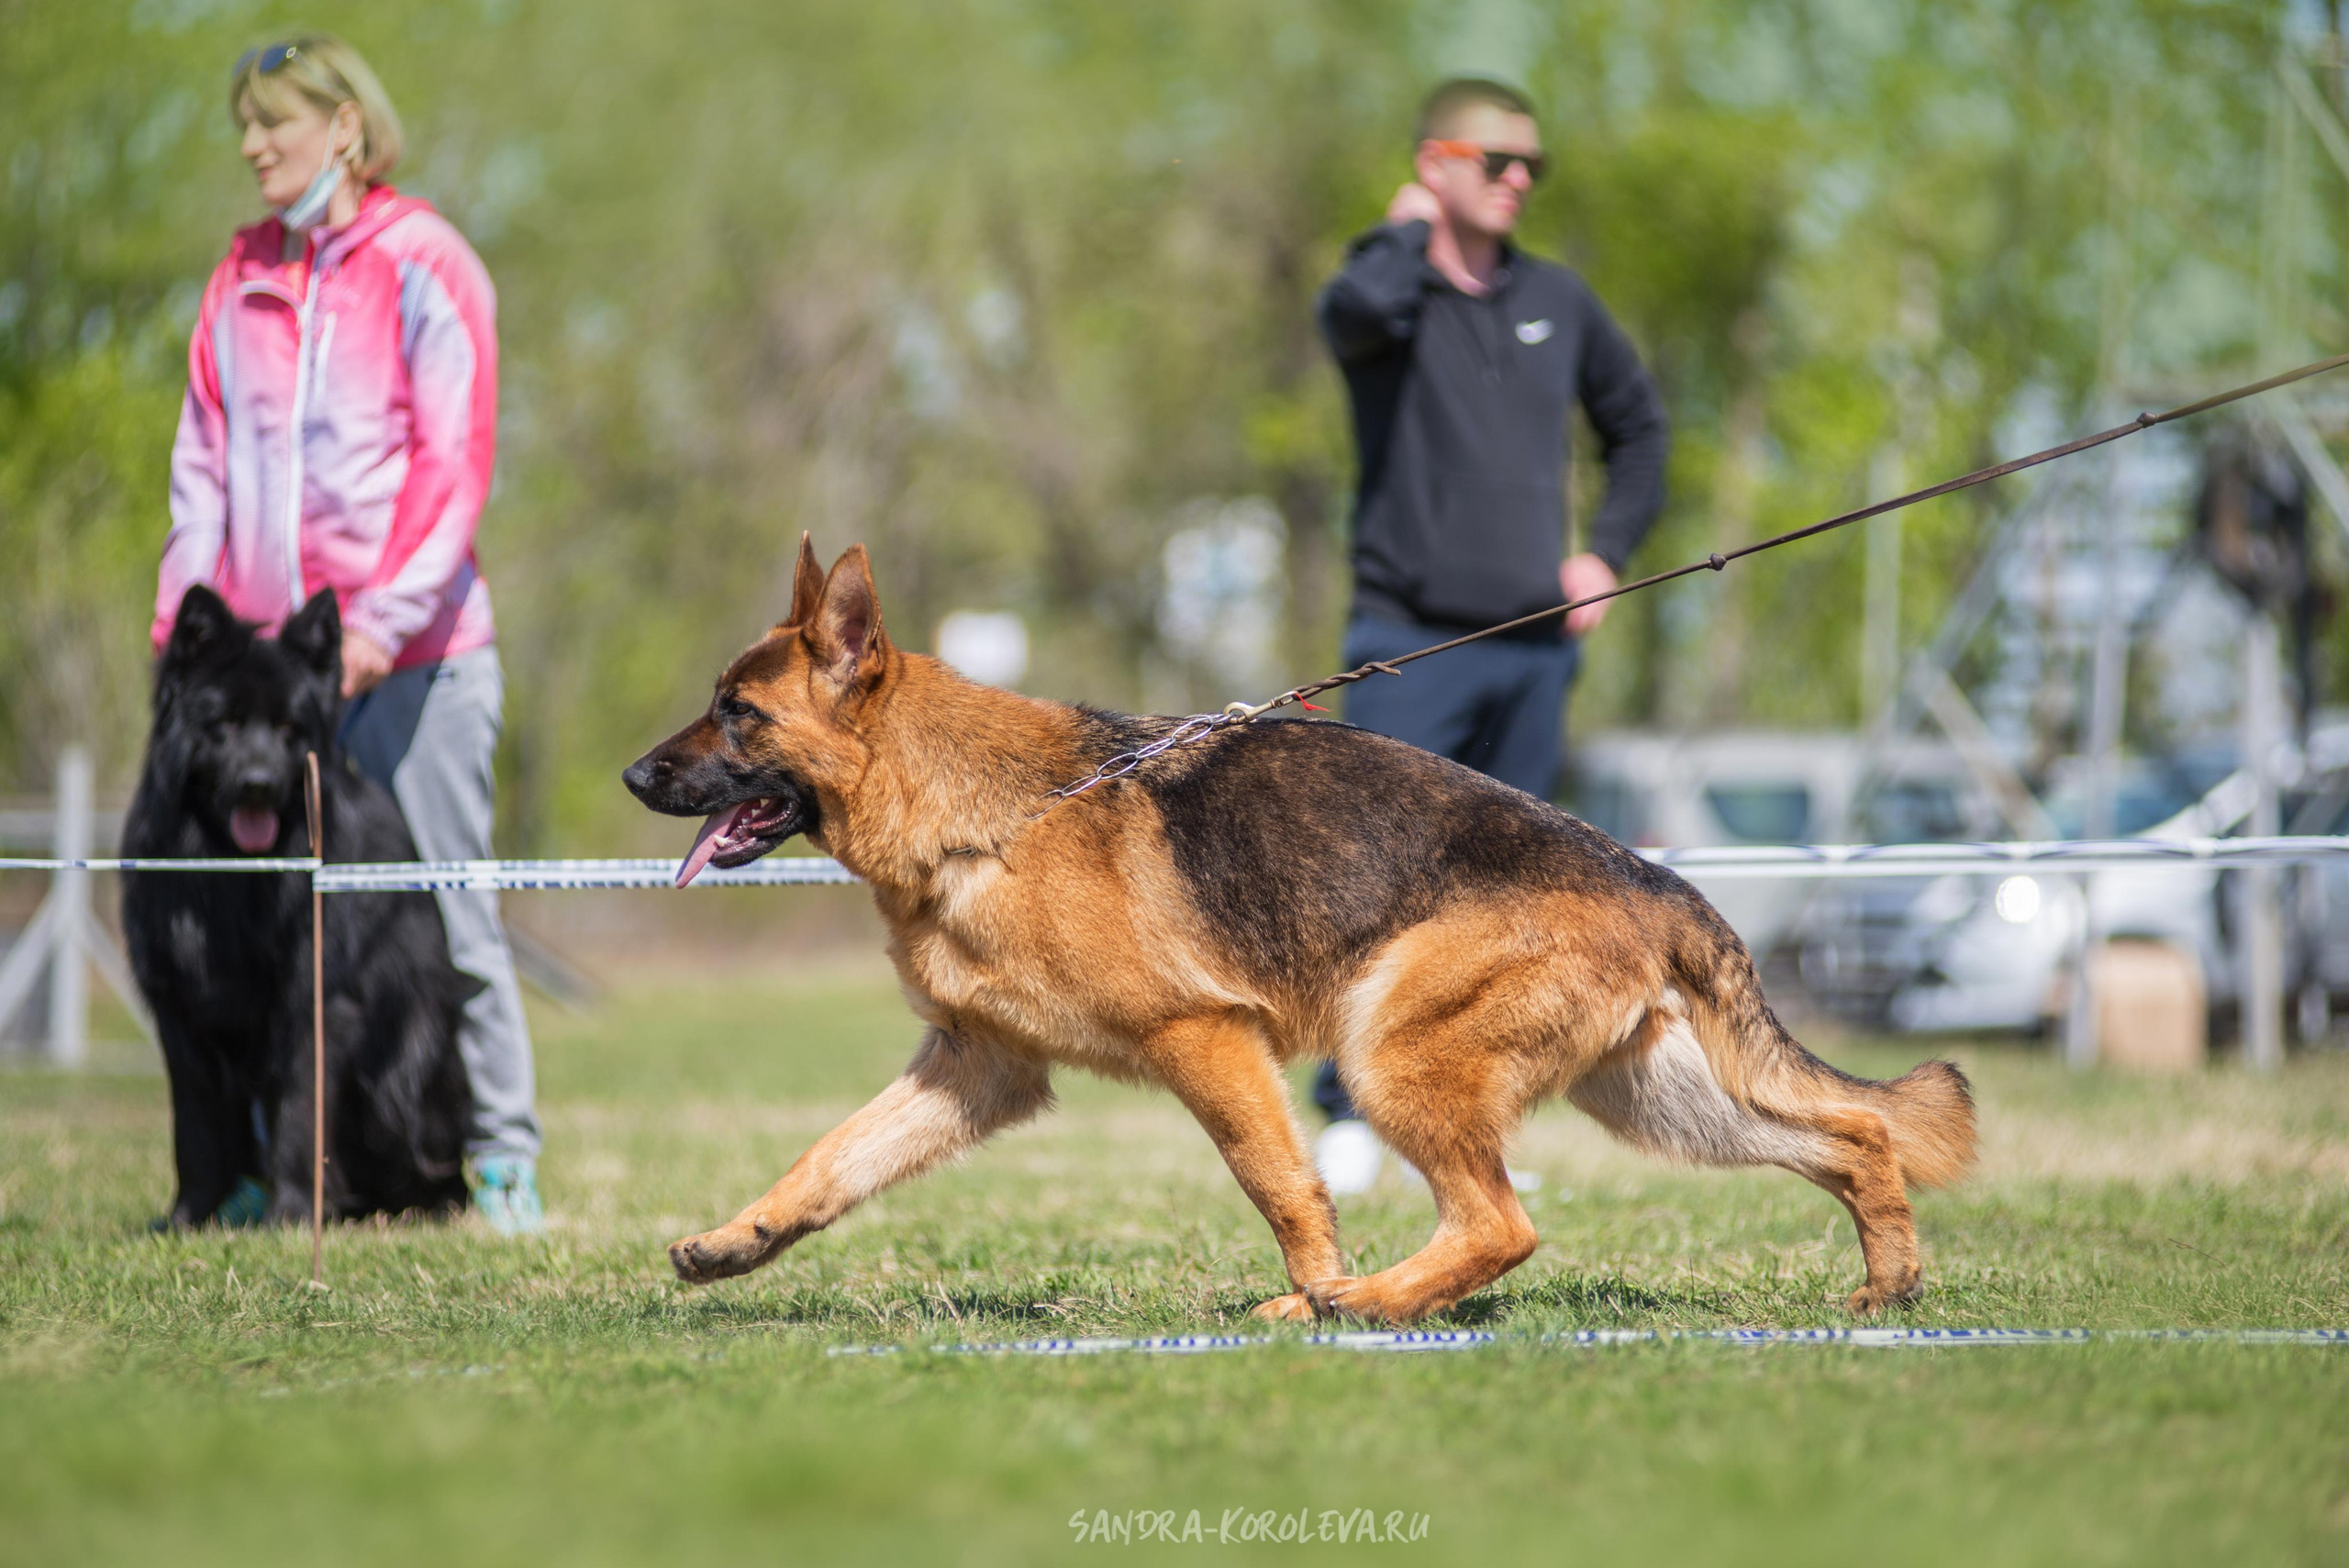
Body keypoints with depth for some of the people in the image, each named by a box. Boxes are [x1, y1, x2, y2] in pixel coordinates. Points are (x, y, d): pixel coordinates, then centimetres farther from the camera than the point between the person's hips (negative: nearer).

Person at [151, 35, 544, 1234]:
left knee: (442, 908, -2)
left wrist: (383, 619, -16)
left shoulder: (424, 267, -3)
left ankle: (502, 1161, 5)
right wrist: (183, 610, 3)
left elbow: (456, 464, -8)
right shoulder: (242, 275, 14)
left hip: (410, 651, -5)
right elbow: (204, 456, 15)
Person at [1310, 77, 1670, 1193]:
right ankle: (1351, 1108, -1)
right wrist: (1410, 229, -9)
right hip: (1410, 645, -5)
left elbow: (1638, 425, 25)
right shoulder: (1392, 289, -2)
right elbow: (1360, 310, -29)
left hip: (1533, 650, 5)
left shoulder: (1557, 303, 12)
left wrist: (1608, 551, 11)